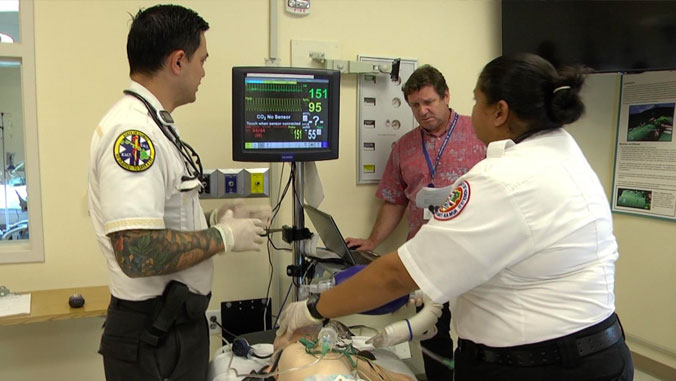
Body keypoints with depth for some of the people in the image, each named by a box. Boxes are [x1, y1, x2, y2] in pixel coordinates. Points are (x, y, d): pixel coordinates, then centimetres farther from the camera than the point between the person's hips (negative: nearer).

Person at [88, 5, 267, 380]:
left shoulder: (151, 124, 7)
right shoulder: (133, 132, -23)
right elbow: (138, 254, -31)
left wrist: (209, 220, 6)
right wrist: (224, 237, -19)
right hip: (154, 337, -9)